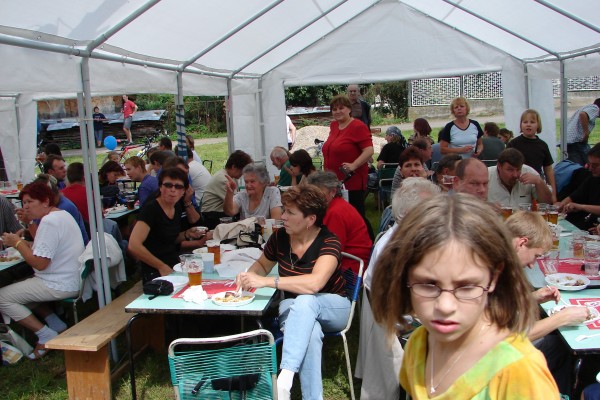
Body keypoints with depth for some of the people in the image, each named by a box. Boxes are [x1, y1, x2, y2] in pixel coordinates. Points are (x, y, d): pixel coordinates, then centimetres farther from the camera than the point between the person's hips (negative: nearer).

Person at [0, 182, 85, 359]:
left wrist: (17, 243, -10)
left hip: (60, 286, -11)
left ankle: (46, 336, 0)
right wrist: (23, 243, 4)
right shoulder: (62, 214, 13)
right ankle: (58, 327, 18)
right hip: (72, 280, 11)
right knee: (22, 288, 24)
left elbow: (40, 263, -22)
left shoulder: (49, 222, -19)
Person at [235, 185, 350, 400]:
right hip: (295, 308, 3)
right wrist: (250, 275, -10)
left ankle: (284, 379, -46)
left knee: (305, 301, -40)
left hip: (332, 308, -2)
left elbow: (314, 283, -39)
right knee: (310, 333, -37)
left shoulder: (328, 242, -21)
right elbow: (262, 265, 15)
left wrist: (267, 281, -40)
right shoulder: (280, 237, -6)